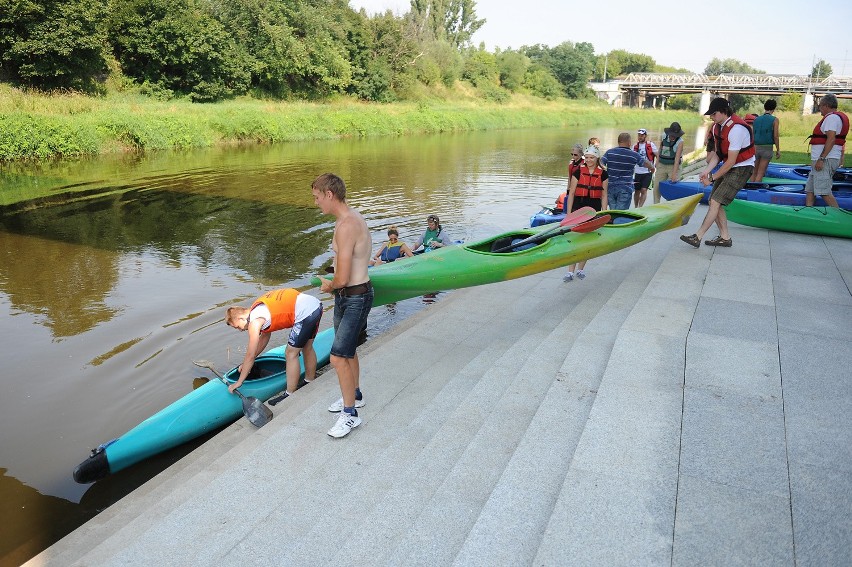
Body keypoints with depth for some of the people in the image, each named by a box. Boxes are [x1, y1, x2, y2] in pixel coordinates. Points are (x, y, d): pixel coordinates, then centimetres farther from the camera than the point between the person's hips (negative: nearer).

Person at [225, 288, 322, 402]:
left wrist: (239, 382, 10)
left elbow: (250, 355, 0)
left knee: (291, 354, 4)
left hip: (304, 313, -9)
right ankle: (310, 383, 44)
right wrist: (247, 363, 39)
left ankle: (290, 396, 13)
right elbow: (264, 337, 33)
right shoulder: (259, 308, 19)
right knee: (307, 347, 26)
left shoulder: (255, 322, -6)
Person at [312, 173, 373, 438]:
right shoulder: (352, 217, 7)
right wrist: (333, 284, 4)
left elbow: (342, 278, -25)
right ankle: (354, 395, 42)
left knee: (338, 357, -6)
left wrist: (329, 285, -5)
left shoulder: (346, 226, -25)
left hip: (355, 298, -10)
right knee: (347, 350, 23)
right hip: (346, 296, 10)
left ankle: (350, 414, 9)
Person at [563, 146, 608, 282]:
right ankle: (570, 272, -5)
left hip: (594, 209, 1)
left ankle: (581, 269, 21)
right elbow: (571, 193, 2)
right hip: (578, 208, -1)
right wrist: (569, 213, -2)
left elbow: (604, 195, 7)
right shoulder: (578, 172, 0)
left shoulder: (603, 174, 3)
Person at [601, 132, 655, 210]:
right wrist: (652, 168, 36)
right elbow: (646, 163, 15)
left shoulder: (609, 152, 0)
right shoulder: (634, 155, -1)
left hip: (610, 187, 3)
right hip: (625, 189, -2)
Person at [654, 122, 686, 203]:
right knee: (657, 187, 1)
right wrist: (657, 160, 9)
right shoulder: (664, 135, -3)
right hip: (661, 165, 4)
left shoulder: (680, 142, -15)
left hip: (673, 166, -4)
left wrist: (674, 174, -27)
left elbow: (677, 159, -21)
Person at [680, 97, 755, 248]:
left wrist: (712, 178, -15)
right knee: (714, 201, 5)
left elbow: (731, 161, -22)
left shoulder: (736, 129, -26)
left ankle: (697, 238, -11)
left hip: (742, 168, -9)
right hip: (729, 167, 9)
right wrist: (707, 171, -8)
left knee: (715, 201, -14)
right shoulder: (717, 126, 3)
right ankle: (725, 237, 15)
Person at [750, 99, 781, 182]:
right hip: (767, 148, -3)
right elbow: (775, 136, -7)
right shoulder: (774, 120, -3)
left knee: (754, 172, 11)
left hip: (755, 148, 3)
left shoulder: (756, 119, 8)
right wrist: (778, 150, 2)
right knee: (760, 173, -2)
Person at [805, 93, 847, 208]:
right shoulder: (839, 117, 21)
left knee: (824, 191, -14)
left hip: (826, 160, -11)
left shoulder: (831, 117, -12)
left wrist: (821, 159, -25)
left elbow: (831, 139, -22)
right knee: (810, 190, 12)